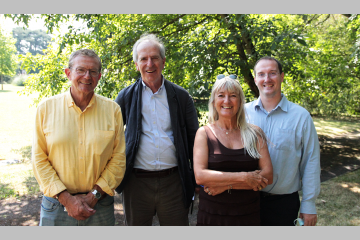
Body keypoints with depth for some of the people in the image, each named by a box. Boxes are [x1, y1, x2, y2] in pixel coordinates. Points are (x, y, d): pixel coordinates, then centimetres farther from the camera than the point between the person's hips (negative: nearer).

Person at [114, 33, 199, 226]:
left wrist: (198, 179, 7)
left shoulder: (181, 96, 5)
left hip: (173, 181, 0)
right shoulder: (126, 97, 4)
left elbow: (193, 139, 8)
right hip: (137, 182, 0)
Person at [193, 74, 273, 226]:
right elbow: (200, 176, -13)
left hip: (248, 216, 2)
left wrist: (226, 185, -13)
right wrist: (244, 177, -16)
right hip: (212, 215, -1)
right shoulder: (204, 133, -2)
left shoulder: (254, 133, 2)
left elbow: (268, 176, -4)